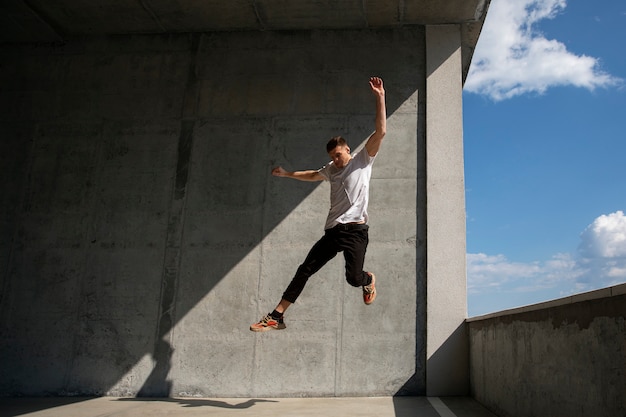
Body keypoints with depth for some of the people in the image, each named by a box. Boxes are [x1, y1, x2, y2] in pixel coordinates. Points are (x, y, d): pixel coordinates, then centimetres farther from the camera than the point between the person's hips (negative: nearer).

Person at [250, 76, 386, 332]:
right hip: (332, 230, 6)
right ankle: (276, 317, 4)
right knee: (305, 270, 0)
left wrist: (380, 98, -14)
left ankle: (368, 280, 24)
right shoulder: (331, 169, 19)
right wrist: (286, 174, 44)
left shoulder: (362, 161, 3)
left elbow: (380, 131, -8)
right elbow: (312, 175, 41)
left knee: (353, 277, -17)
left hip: (356, 229, -6)